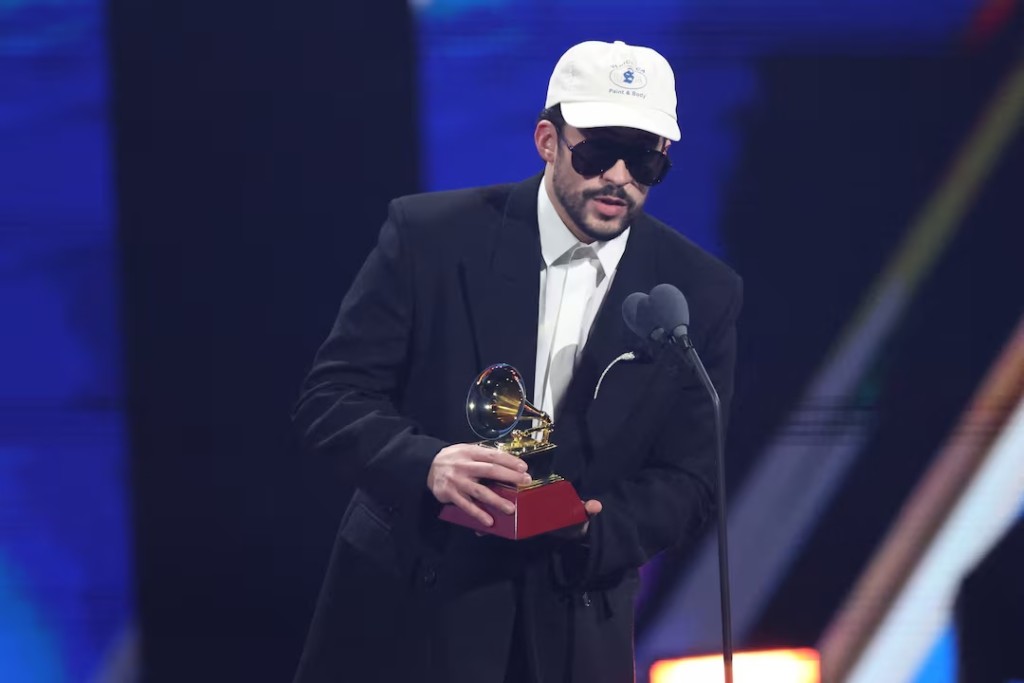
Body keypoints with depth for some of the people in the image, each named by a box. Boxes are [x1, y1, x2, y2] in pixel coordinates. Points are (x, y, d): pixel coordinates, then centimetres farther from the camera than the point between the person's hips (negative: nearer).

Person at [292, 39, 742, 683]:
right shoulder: (430, 234, -6)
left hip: (574, 630, 1)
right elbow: (332, 394, -7)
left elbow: (688, 482, -1)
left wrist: (589, 527, -21)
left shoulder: (702, 293, -2)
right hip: (406, 606, -1)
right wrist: (426, 464, -26)